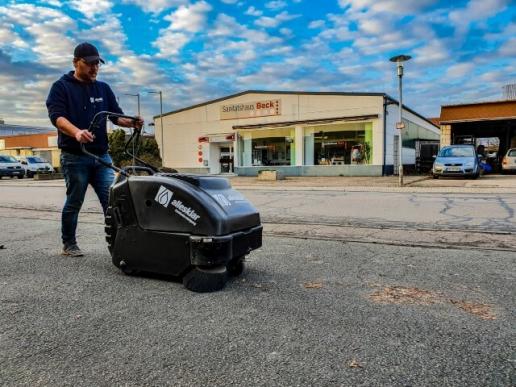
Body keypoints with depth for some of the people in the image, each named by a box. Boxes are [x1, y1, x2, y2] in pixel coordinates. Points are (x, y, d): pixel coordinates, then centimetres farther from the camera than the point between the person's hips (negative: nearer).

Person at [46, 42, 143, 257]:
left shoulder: (103, 89, 16)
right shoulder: (61, 87, 1)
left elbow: (116, 115, 12)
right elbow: (57, 116, -14)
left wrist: (131, 122, -11)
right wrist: (76, 132, -34)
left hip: (101, 155, 4)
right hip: (74, 156, -4)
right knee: (74, 203, 4)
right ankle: (69, 244, 20)